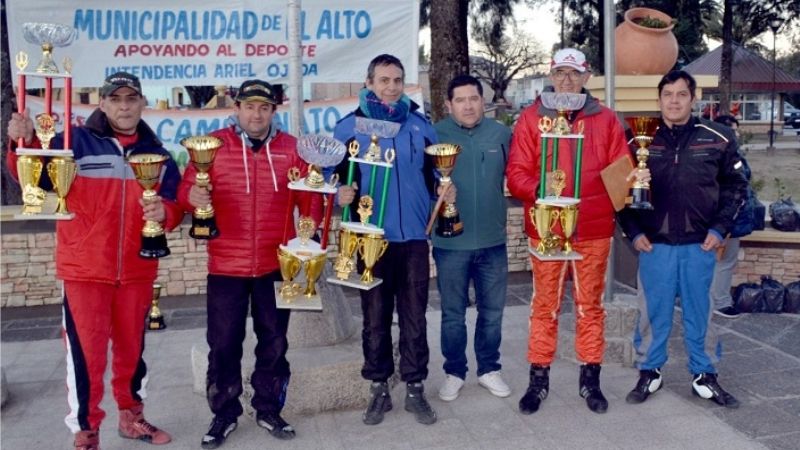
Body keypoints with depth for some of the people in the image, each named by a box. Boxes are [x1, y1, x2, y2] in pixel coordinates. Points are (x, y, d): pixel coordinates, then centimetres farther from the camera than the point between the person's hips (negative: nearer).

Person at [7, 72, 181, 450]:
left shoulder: (156, 153, 8)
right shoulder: (76, 141, -3)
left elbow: (175, 208, 8)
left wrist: (164, 211, -15)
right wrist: (25, 144, -31)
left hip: (137, 270, 4)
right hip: (85, 270, -3)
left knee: (132, 348, 15)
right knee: (86, 353, -1)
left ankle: (131, 417, 34)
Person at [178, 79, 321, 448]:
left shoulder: (290, 147, 4)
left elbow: (308, 194, 6)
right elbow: (186, 186, -2)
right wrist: (192, 196, -24)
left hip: (276, 264, 2)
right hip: (226, 265, -1)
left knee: (273, 343, 13)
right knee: (223, 344, 7)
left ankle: (269, 410, 29)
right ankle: (224, 414, 24)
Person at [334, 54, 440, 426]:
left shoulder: (421, 125, 9)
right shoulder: (350, 126, 1)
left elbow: (434, 172, 16)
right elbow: (334, 174, 2)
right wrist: (340, 192, -18)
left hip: (414, 235, 2)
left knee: (414, 315, 7)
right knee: (375, 316, 7)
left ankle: (415, 388, 20)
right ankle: (379, 388, 22)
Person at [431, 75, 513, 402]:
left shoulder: (501, 134, 2)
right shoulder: (435, 135, -5)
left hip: (493, 240, 2)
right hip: (450, 242, -2)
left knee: (492, 311, 14)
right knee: (453, 313, 10)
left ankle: (489, 369, 31)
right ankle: (454, 372, 27)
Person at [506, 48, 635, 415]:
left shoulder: (606, 119, 7)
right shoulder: (531, 118, 3)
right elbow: (516, 174, -3)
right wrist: (539, 189, -22)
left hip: (593, 230, 2)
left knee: (590, 305, 10)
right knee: (544, 305, 6)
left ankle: (590, 379, 23)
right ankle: (539, 379, 19)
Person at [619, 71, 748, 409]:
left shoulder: (718, 139, 1)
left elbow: (735, 185, 8)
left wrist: (719, 228, -1)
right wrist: (633, 231, -3)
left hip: (700, 245, 1)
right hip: (654, 245, 0)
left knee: (701, 312, 10)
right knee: (653, 312, 8)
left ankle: (704, 376, 26)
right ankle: (649, 373, 24)